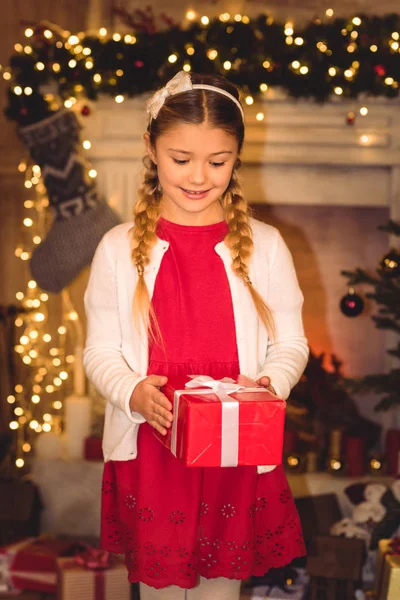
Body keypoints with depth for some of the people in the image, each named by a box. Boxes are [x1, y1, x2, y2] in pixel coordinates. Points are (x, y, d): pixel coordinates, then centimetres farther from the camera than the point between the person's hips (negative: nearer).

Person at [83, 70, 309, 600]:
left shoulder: (264, 246, 0)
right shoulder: (119, 248, -1)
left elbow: (290, 344, 3)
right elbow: (100, 351, 0)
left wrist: (270, 385, -19)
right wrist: (132, 392, -21)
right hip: (149, 449, 0)